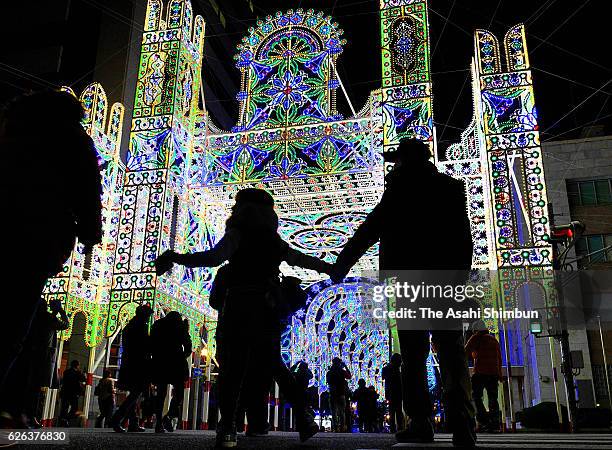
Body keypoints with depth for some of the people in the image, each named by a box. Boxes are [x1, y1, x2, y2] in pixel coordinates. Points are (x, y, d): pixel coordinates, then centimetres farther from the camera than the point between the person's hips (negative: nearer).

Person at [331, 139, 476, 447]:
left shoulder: (403, 186, -1)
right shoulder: (452, 187, 14)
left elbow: (373, 226, -6)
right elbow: (465, 239, 15)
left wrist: (342, 263, -1)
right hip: (448, 279, 4)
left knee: (414, 353, 1)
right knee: (452, 353, 3)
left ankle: (421, 423, -2)